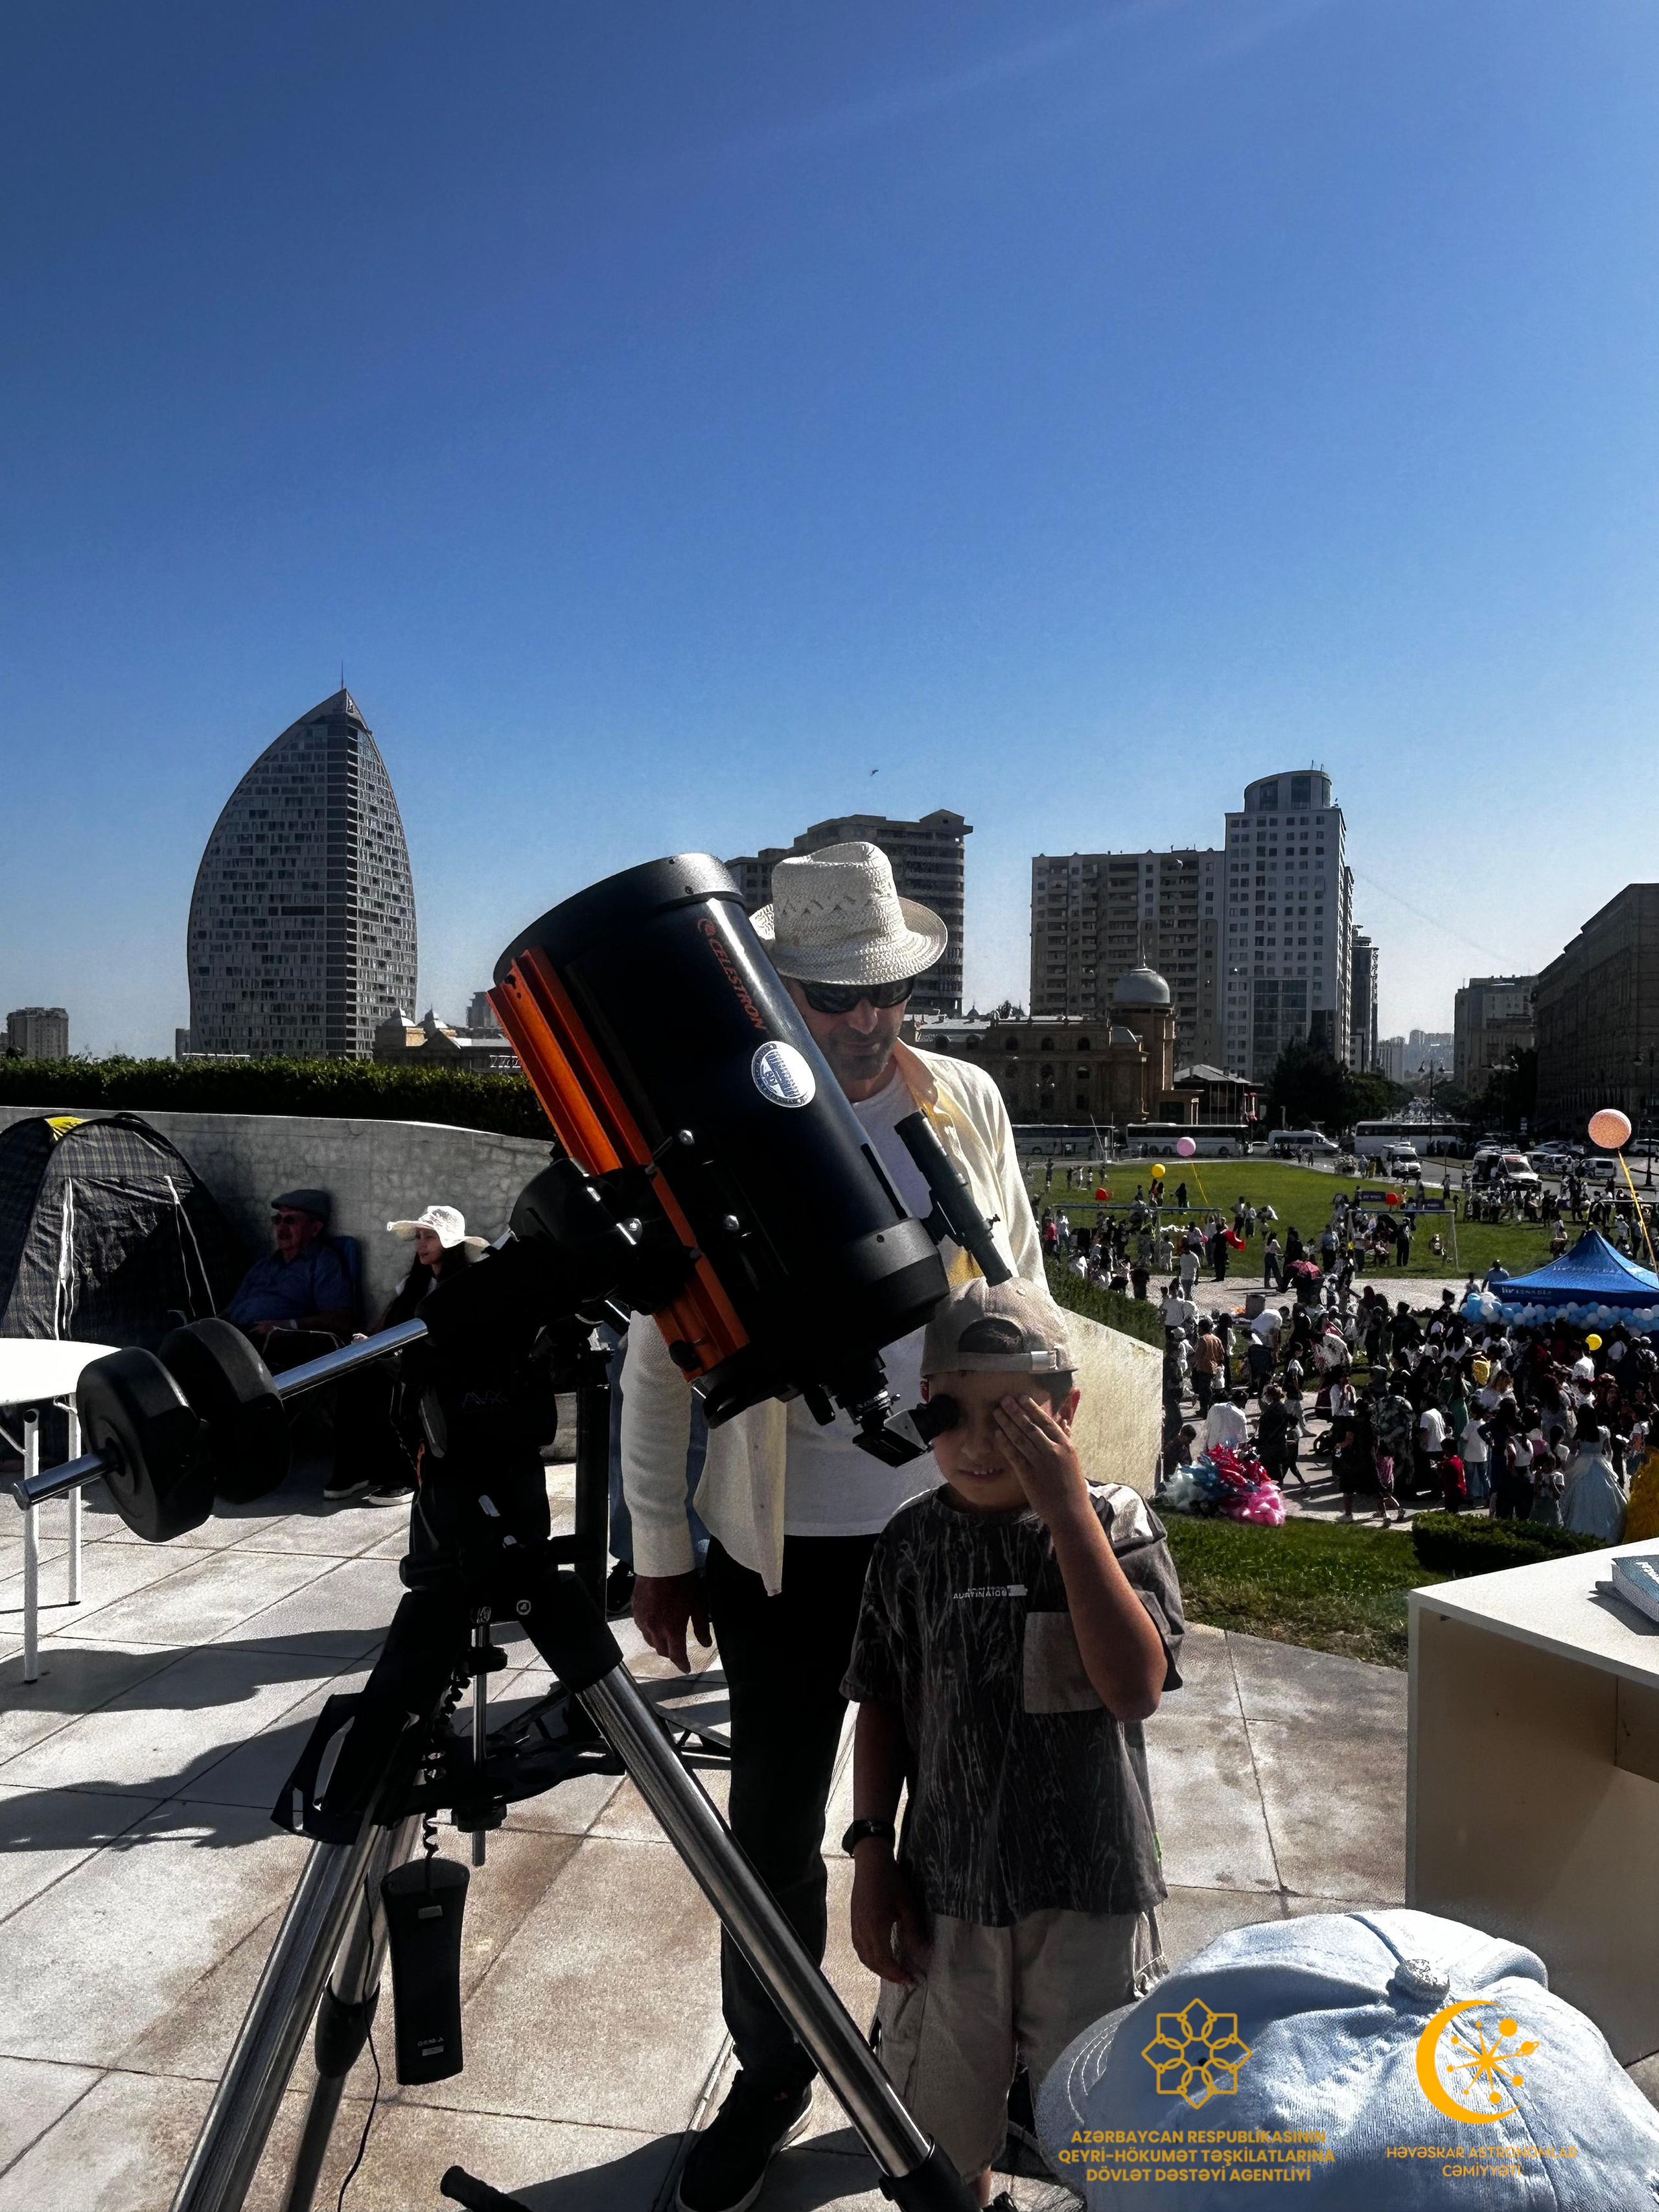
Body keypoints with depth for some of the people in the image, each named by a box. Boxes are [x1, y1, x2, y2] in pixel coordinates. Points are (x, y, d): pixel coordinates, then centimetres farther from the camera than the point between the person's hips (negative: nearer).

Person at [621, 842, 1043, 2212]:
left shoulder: (970, 1105, 0)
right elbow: (661, 1359, -4)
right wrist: (661, 1554, -2)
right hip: (784, 1544, -2)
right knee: (773, 1824, 12)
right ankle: (770, 2079, 38)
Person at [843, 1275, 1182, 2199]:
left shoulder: (1116, 1524, -11)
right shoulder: (912, 1544, -4)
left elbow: (1135, 1688, -25)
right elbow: (885, 1707, 5)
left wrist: (1067, 1505, -29)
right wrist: (872, 1849, 1)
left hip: (1089, 1894, -2)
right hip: (946, 1890, 3)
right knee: (944, 2140, 19)